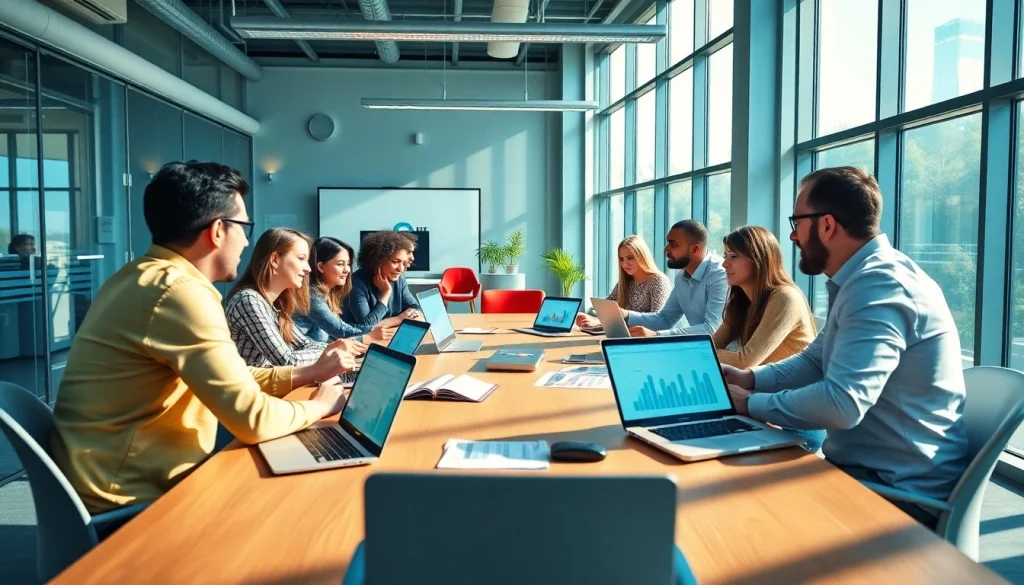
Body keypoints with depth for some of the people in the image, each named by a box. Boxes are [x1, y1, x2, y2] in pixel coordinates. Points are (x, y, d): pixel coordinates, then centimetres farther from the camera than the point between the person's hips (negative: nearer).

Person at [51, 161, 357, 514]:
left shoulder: (144, 278, 8)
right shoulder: (179, 291, -23)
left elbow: (230, 380, 14)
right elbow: (252, 420, -25)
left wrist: (308, 374, 11)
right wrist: (318, 406, -7)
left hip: (132, 478, 9)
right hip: (132, 498, -9)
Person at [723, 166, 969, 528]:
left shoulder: (879, 286, -25)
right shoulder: (861, 279, 10)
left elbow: (842, 403, -34)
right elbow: (815, 363, 17)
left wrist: (752, 403, -19)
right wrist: (749, 379, 1)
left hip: (902, 490, -9)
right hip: (867, 468, 9)